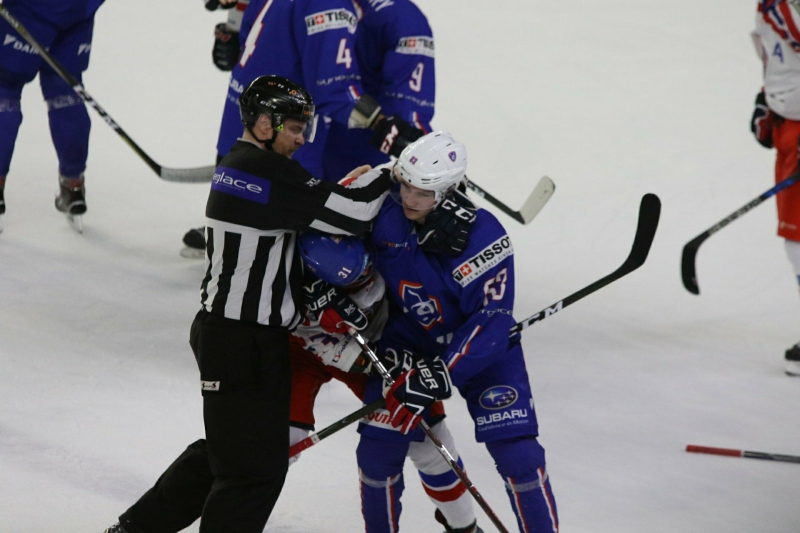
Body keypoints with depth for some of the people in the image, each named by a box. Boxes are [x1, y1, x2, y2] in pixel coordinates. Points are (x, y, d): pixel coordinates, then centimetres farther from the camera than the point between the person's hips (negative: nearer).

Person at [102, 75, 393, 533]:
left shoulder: (237, 165, 13)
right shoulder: (268, 172, -20)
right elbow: (347, 214, -23)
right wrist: (391, 170, -7)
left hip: (223, 329, 11)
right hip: (245, 341, -11)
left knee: (220, 451, 24)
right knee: (256, 466, -2)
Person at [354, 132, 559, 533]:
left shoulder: (482, 236, -30)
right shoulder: (381, 210, -22)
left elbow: (491, 321, -31)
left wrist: (443, 372, -38)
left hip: (483, 347, -3)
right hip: (407, 342, 3)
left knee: (516, 451, -11)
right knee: (379, 447, -4)